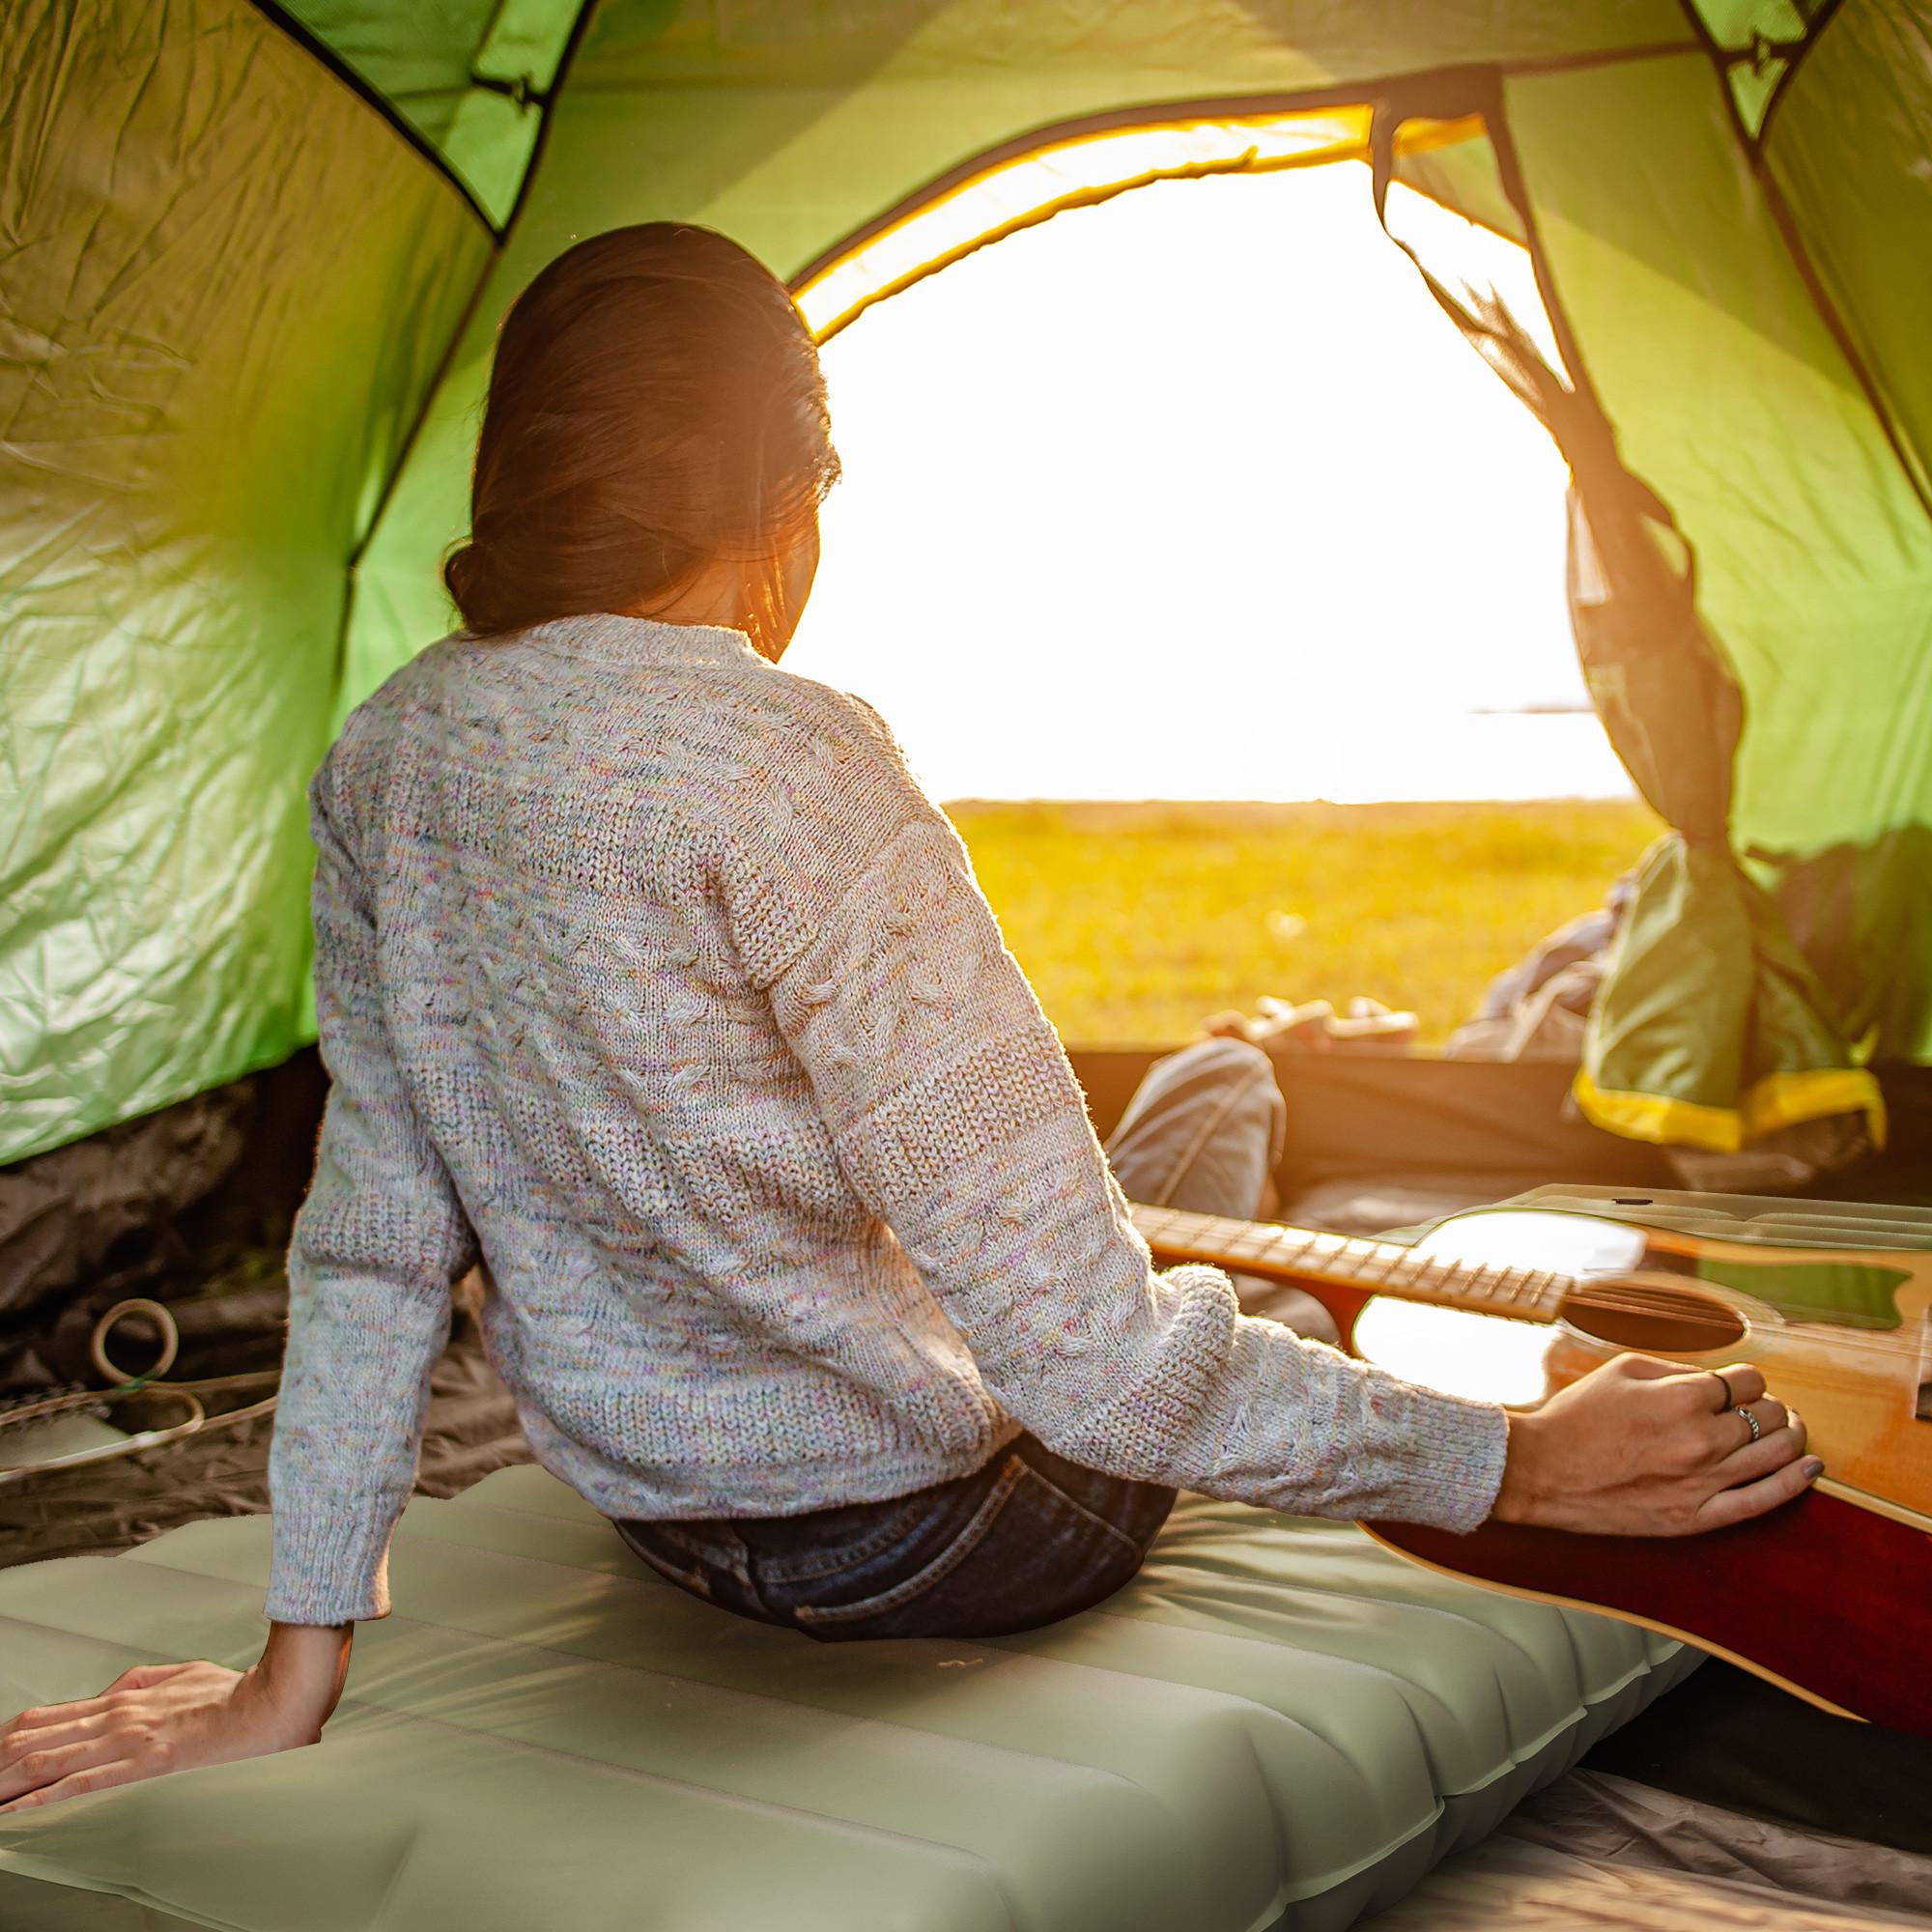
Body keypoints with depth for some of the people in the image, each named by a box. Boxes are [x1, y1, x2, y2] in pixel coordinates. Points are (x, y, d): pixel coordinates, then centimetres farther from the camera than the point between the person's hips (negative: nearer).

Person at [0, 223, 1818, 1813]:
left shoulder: (380, 763, -8)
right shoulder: (785, 760, -31)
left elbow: (371, 1237, -4)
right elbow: (1079, 1351, -31)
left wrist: (297, 1663, 3)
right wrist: (1519, 1463, -20)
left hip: (651, 1511, 6)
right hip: (938, 1538, -6)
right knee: (1222, 1083, 22)